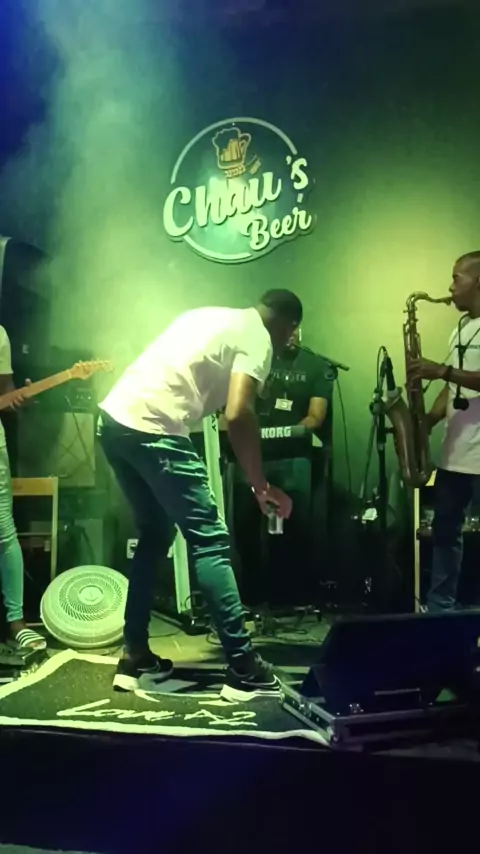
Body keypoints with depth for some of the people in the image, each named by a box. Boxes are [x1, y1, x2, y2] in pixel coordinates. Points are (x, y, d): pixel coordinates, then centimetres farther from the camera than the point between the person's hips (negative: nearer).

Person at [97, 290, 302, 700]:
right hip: (152, 430, -9)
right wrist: (261, 486, -7)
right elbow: (238, 415, -15)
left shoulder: (216, 317, 25)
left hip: (115, 418, 9)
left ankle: (135, 657, 22)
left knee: (154, 535, 19)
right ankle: (243, 668, 0)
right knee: (210, 540, -3)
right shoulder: (258, 339, -1)